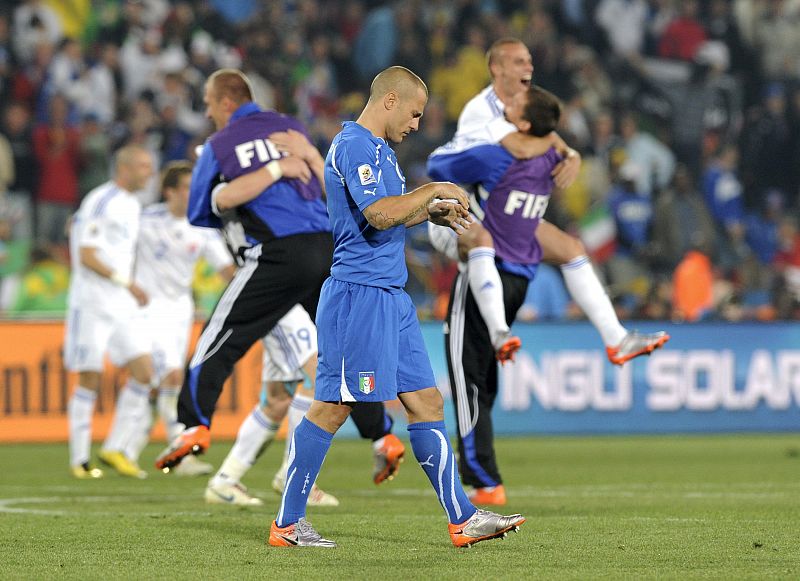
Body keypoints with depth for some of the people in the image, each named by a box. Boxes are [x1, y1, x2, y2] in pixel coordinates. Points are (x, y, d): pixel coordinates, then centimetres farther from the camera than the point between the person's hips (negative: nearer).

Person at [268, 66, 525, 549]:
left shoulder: (379, 149, 20)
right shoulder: (354, 146, -13)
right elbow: (379, 214, -24)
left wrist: (431, 212, 15)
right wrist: (434, 191, -12)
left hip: (392, 299, 10)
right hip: (359, 295, -10)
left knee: (427, 402, 7)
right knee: (333, 407, -7)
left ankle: (464, 519, 9)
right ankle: (287, 524, -1)